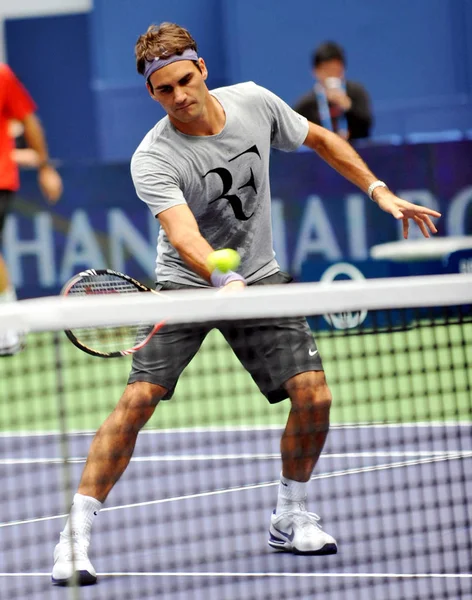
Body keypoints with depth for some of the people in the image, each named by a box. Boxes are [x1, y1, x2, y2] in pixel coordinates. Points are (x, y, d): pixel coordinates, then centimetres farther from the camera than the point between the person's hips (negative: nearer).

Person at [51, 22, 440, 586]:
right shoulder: (153, 160, -22)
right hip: (186, 285, -4)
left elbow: (321, 139, 11)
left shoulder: (254, 102, -8)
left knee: (313, 395, -9)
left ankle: (290, 519, 14)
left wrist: (380, 192, 7)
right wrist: (226, 281, -54)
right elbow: (184, 236, -36)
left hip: (260, 278, 4)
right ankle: (76, 534, -12)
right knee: (137, 399, -18)